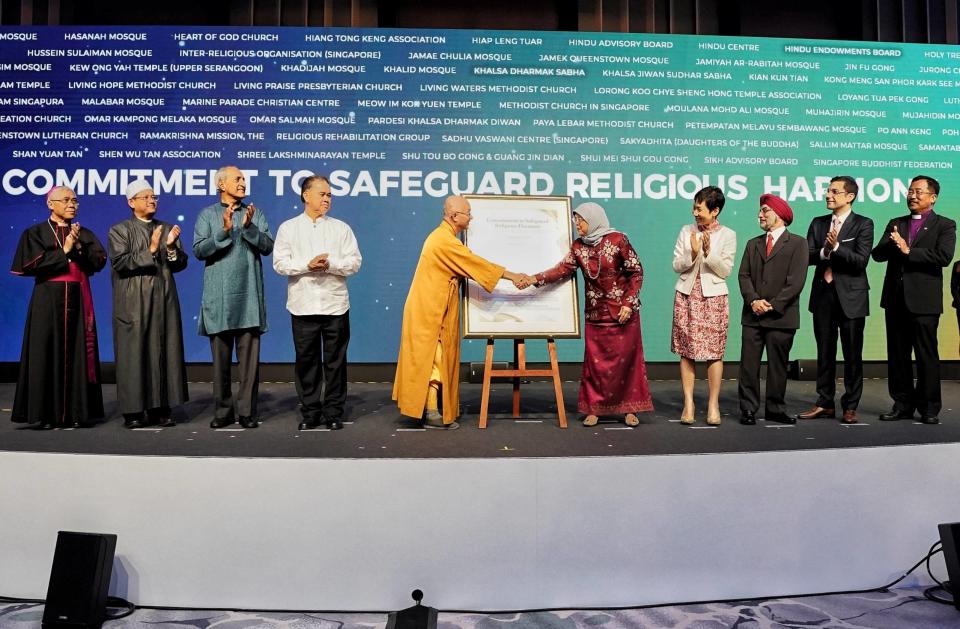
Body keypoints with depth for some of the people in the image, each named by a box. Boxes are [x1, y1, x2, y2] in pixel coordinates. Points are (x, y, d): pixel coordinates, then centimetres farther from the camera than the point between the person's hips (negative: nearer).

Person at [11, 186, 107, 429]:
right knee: (47, 353, -3)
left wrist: (78, 247, -14)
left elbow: (98, 261, 1)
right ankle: (45, 413, 2)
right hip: (48, 299, -3)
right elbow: (31, 263, -9)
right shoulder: (35, 233, 4)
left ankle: (75, 412, 6)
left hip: (77, 299, 3)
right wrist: (64, 251, -9)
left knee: (76, 353, 2)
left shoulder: (84, 234, 13)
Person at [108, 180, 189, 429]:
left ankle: (160, 408, 9)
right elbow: (120, 263, -10)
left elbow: (180, 264, 8)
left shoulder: (167, 229, 15)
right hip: (133, 303, -3)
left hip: (164, 301, 4)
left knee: (164, 352, 2)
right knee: (133, 354, -2)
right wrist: (150, 250, -17)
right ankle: (133, 411, 4)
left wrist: (171, 247, -10)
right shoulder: (119, 230, 4)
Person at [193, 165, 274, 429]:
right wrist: (224, 231, -15)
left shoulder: (255, 213, 10)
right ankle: (223, 411, 15)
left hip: (249, 296, 1)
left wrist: (249, 227, -14)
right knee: (221, 357, 6)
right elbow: (199, 250, -4)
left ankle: (247, 411, 6)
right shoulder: (208, 214, 7)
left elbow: (268, 246, 0)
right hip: (219, 297, 0)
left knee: (249, 356, 0)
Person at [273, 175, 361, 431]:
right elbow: (280, 263, -1)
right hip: (303, 305, 0)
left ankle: (333, 412, 13)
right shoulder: (288, 228, 8)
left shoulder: (341, 228, 9)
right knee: (306, 361, 5)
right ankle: (310, 413, 16)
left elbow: (354, 263, 1)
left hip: (335, 304, 0)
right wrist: (307, 265, -14)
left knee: (335, 361, 4)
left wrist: (330, 264, -14)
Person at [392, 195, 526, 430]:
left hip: (432, 309, 10)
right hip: (431, 311, -10)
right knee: (434, 359, -5)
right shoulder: (445, 240, -18)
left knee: (437, 359, 13)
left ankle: (431, 408, 19)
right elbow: (476, 263, -17)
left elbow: (467, 266, 20)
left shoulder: (442, 236, 14)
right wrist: (511, 276, -11)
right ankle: (431, 414, 0)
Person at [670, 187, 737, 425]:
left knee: (714, 352, -1)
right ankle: (688, 404, 7)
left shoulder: (727, 235, 1)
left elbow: (725, 271, -4)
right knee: (687, 352, 1)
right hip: (687, 296, 2)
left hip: (714, 298, -2)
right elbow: (676, 265, 3)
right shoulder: (686, 231, 8)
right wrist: (693, 253, -14)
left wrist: (708, 252, -18)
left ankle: (713, 405, 7)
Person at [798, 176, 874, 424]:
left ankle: (850, 407, 11)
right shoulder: (818, 224, 10)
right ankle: (825, 403, 19)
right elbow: (807, 256, 1)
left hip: (851, 297, -4)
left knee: (852, 354, 2)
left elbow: (861, 261, -12)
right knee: (825, 353, 10)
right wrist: (824, 251, -18)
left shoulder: (863, 225, -2)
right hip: (823, 295, 4)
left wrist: (836, 248, -22)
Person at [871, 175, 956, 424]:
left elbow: (944, 256, -14)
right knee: (897, 355, 8)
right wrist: (893, 244, -16)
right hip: (895, 298, 4)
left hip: (923, 300, -4)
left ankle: (929, 408, 11)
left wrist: (908, 251, -15)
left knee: (927, 355, 1)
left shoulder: (945, 225, 3)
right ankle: (903, 404, 18)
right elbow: (877, 254, 3)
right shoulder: (896, 224, 16)